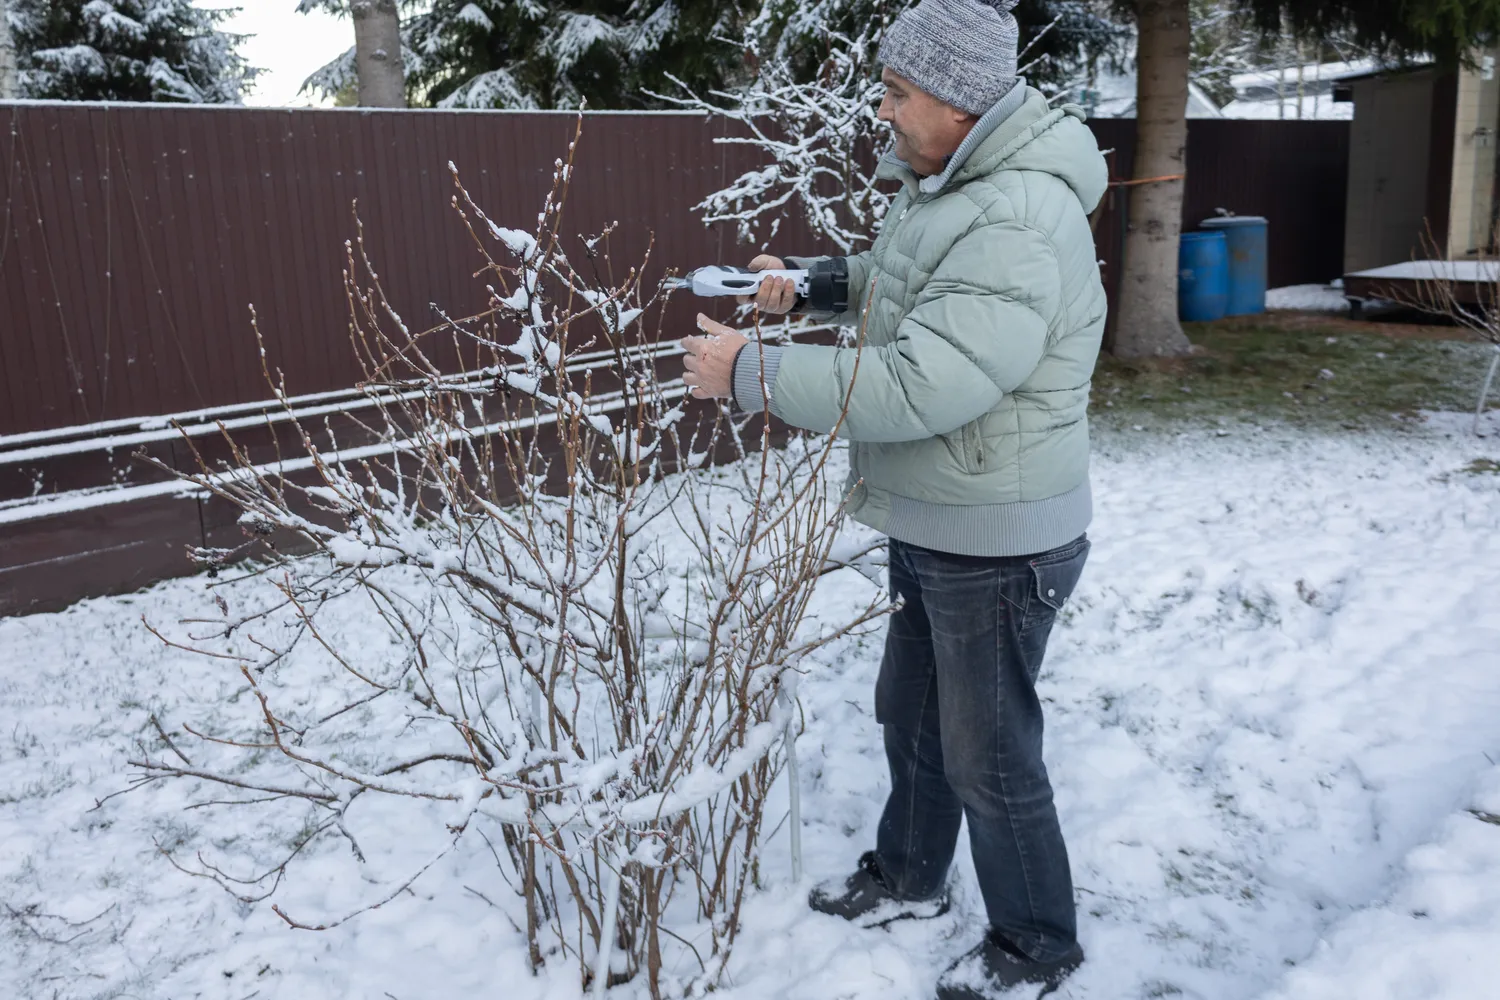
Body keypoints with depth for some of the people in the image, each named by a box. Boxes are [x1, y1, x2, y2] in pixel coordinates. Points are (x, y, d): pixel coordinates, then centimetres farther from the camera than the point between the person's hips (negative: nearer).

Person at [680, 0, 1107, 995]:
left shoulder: (1019, 228, -28)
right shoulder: (944, 183, 5)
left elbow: (917, 387, -35)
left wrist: (754, 372, -29)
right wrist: (808, 280, 7)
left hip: (1000, 545, -10)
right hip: (933, 527, 10)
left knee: (989, 757, 7)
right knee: (911, 715, 24)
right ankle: (907, 877, 47)